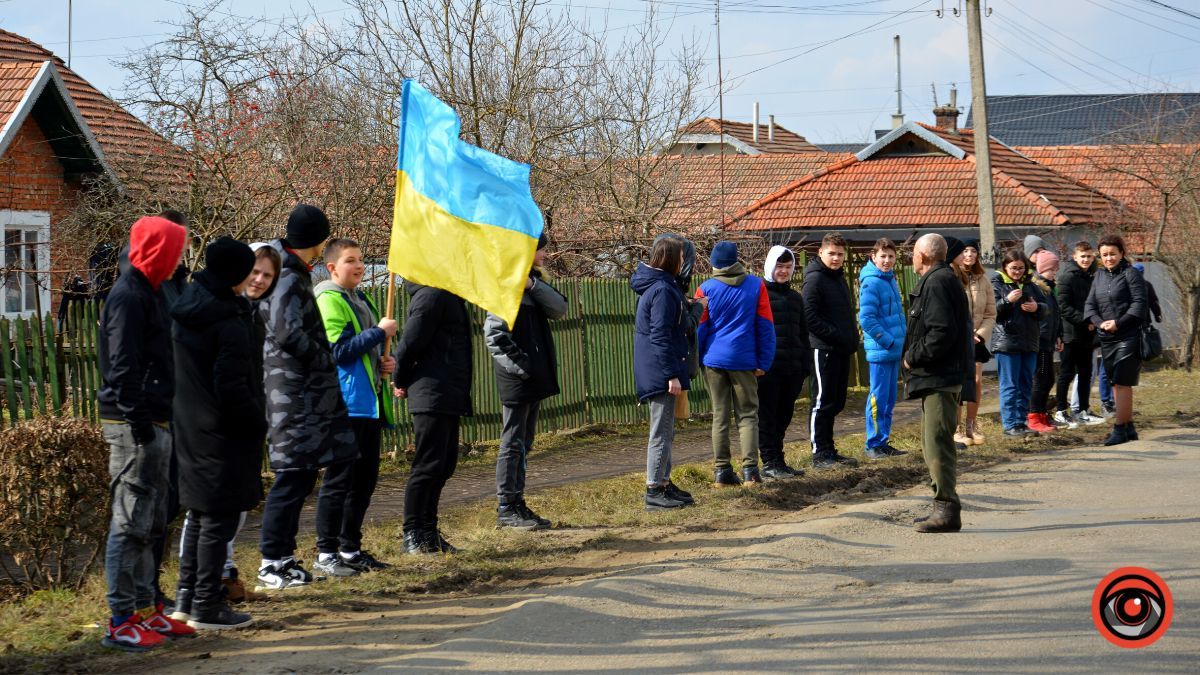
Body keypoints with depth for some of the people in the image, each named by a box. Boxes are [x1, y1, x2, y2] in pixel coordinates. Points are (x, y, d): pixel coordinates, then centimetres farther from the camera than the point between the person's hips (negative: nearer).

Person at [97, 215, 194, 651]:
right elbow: (122, 368, -20)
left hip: (152, 423, 10)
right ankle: (121, 622, -4)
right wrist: (140, 422, -22)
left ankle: (146, 611, 21)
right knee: (131, 524, -7)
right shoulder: (129, 297, -14)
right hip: (133, 425, -10)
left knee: (151, 525, 14)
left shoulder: (147, 293, 17)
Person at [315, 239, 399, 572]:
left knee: (366, 477, 12)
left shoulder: (362, 300, 18)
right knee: (340, 478, -6)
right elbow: (339, 350, -19)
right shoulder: (330, 300, -10)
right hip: (346, 404, -9)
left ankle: (350, 548, 21)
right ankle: (326, 553, -1)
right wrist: (379, 332, -17)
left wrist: (384, 361, 9)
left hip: (370, 403, 9)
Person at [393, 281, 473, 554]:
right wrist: (401, 382, -2)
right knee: (428, 467, -6)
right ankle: (413, 535, -1)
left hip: (447, 398, 10)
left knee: (444, 465, 12)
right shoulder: (432, 295, -14)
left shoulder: (447, 295, 18)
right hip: (433, 396, -10)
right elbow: (411, 342, -17)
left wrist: (403, 381, 13)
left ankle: (428, 533, 18)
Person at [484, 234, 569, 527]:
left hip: (536, 377, 9)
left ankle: (517, 503, 20)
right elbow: (494, 333, -20)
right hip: (517, 379, -9)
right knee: (513, 443, -4)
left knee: (524, 444, 13)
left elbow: (560, 309, 0)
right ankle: (506, 508, 1)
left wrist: (533, 284, -12)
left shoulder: (534, 284, 14)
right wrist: (518, 363, -19)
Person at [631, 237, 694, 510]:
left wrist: (692, 307, 32)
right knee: (661, 431, -6)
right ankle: (654, 490, -4)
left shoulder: (658, 285, 13)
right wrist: (672, 374, -22)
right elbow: (660, 336, -22)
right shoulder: (662, 290, -18)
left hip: (656, 373, 10)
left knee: (665, 431, 17)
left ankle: (664, 483, 25)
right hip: (660, 371, -10)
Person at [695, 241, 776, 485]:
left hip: (714, 360, 1)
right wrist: (764, 362, 4)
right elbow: (766, 326, 1)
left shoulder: (706, 289, -1)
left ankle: (721, 470, 5)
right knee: (748, 415, 5)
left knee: (720, 416, 7)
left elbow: (699, 328, 3)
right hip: (744, 360, -1)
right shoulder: (756, 286, 1)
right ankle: (750, 469, -6)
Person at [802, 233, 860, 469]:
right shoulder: (815, 278, -10)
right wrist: (835, 335, -19)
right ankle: (820, 453, -2)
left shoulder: (839, 277, 18)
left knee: (836, 403, 12)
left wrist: (852, 338, 9)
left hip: (841, 350, 9)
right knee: (822, 402, -5)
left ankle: (829, 451, 18)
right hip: (823, 349, -9)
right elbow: (809, 315, -18)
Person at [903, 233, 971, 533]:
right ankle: (944, 508, 20)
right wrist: (914, 356, 13)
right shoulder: (942, 280, 19)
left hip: (939, 378, -11)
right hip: (938, 377, 11)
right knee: (934, 443, 15)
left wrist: (913, 357, -12)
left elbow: (941, 333, -23)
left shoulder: (937, 283, -14)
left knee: (938, 443, -11)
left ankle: (947, 509, -12)